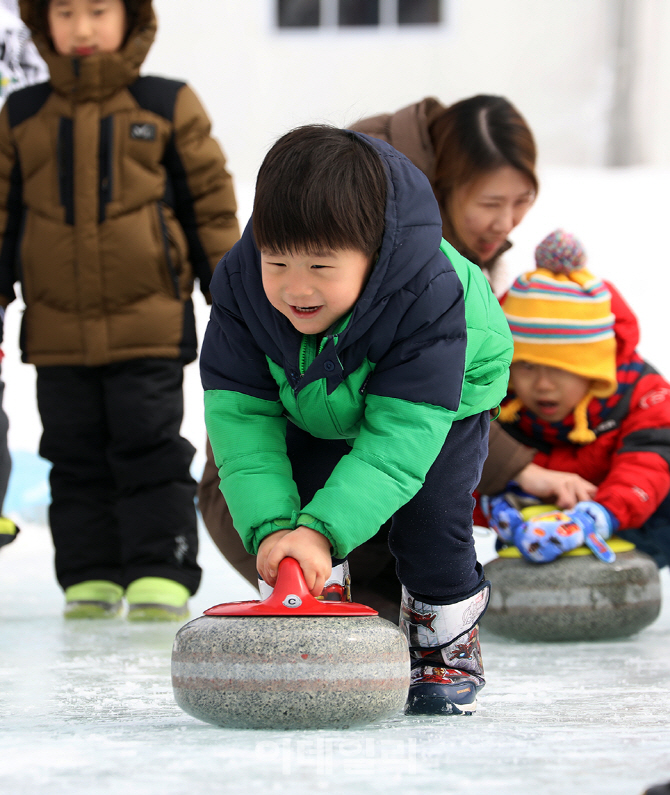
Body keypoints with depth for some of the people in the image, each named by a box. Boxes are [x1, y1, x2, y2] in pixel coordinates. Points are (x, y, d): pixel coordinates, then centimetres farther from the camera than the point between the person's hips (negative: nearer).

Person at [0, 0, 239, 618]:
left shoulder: (169, 107, 0)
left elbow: (211, 206, 5)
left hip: (149, 328, -3)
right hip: (57, 330, 3)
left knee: (151, 452, -3)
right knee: (76, 459, 7)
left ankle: (161, 575, 1)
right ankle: (90, 578, 13)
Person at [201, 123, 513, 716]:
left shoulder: (426, 297, -45)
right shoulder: (241, 286, -34)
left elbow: (398, 438, -44)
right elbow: (242, 417, -32)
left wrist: (324, 530, -54)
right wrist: (270, 527, -45)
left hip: (445, 398, -3)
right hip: (313, 406, 3)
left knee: (427, 515, -15)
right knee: (293, 498, -12)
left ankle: (447, 645, 10)